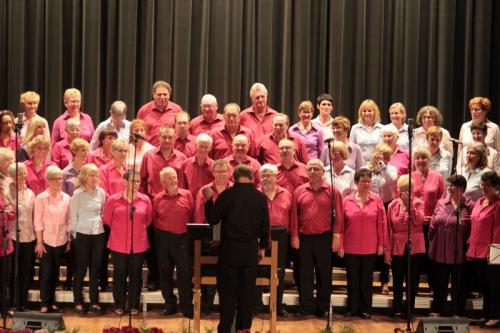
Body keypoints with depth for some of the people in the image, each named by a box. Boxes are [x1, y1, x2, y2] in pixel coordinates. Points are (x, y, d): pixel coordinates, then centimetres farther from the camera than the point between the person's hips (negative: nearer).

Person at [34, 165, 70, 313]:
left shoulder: (66, 198, 1)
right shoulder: (41, 198, -9)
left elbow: (68, 220, 6)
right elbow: (37, 221, -8)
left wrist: (69, 240, 6)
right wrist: (39, 242, -11)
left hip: (61, 241, 3)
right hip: (46, 241, -3)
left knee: (55, 272, 11)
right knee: (45, 272, -1)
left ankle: (52, 301, 22)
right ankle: (44, 303, 8)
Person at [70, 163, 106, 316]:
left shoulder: (101, 192, 4)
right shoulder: (77, 194, -7)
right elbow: (73, 216, -4)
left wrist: (101, 225, 8)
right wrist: (75, 235, -3)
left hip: (99, 234, 4)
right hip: (82, 235, -3)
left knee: (95, 269, 9)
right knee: (81, 269, 4)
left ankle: (94, 302, 17)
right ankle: (78, 302, 15)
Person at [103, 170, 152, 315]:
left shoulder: (145, 200, -2)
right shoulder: (113, 199, -7)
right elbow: (107, 220, 6)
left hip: (139, 245, 1)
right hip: (118, 245, -1)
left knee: (135, 275, 10)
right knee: (119, 275, 10)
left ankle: (133, 305, 24)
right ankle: (119, 305, 25)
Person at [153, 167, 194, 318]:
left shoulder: (187, 195, -1)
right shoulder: (158, 198, 2)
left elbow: (193, 216, 1)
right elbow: (154, 219, 10)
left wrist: (191, 233, 1)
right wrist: (161, 232, 8)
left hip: (183, 238, -2)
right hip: (163, 238, 2)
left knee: (185, 272, -1)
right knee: (165, 271, 9)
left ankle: (186, 306, 6)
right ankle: (170, 304, 21)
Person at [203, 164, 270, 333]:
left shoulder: (227, 195, -10)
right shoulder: (261, 197, -2)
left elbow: (212, 219, -3)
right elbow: (265, 225, 3)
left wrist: (209, 199, 11)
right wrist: (263, 247, 16)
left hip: (230, 249, -2)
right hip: (251, 250, 2)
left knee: (227, 291, 7)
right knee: (247, 290, 10)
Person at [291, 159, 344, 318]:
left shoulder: (332, 191, -1)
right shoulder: (300, 191, 5)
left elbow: (338, 215, -3)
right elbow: (294, 215, 5)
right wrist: (294, 236, 0)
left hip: (324, 238, -1)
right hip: (304, 238, 2)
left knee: (324, 274, 7)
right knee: (305, 274, 6)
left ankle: (322, 307, 17)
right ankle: (306, 306, 14)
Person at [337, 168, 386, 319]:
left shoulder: (376, 200, -2)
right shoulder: (347, 200, -2)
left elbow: (381, 223, 0)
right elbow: (341, 224, 0)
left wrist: (381, 244, -2)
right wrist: (340, 245, -2)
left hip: (370, 249, 0)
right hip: (350, 248, 0)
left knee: (366, 280, 9)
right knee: (352, 279, 9)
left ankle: (365, 309, 20)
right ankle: (352, 308, 20)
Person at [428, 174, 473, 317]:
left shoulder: (469, 206, -8)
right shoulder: (441, 203, 5)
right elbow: (432, 225, 9)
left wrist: (469, 249, -11)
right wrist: (431, 244, 6)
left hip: (458, 253, -4)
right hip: (440, 251, 4)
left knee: (458, 284, 9)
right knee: (439, 283, 14)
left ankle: (457, 313, 21)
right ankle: (437, 310, 27)